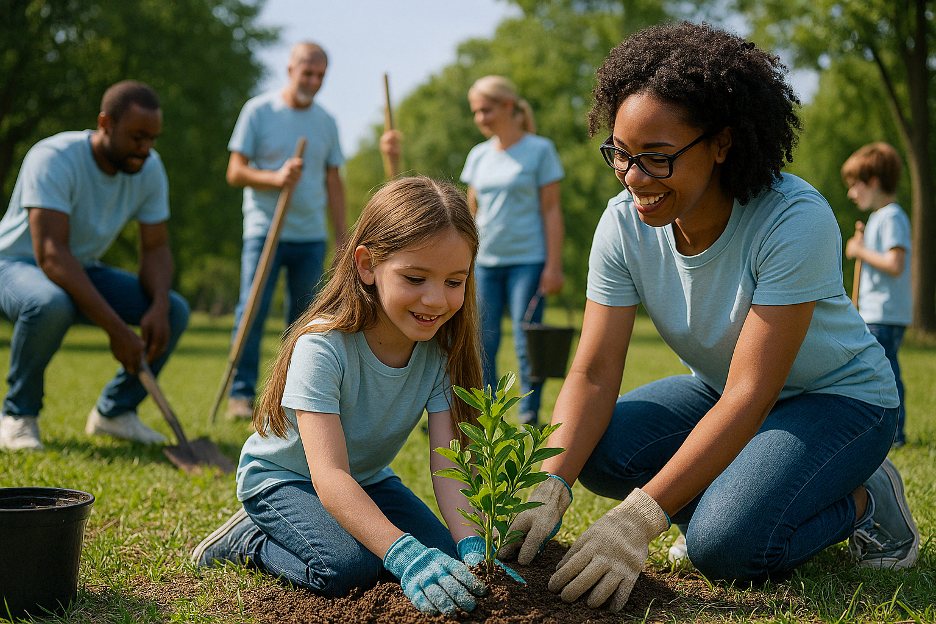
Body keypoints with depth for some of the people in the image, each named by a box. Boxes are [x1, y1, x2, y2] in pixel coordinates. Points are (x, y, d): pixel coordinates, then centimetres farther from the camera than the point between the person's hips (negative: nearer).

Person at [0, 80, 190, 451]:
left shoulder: (149, 168, -8)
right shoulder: (54, 158, -29)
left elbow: (156, 248, -5)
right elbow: (51, 254, -37)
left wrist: (159, 306, -27)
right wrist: (117, 329, -42)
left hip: (83, 271, 6)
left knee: (176, 311, -12)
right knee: (51, 303, -40)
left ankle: (114, 412, 3)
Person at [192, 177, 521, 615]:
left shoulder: (442, 349, -17)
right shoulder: (322, 346, -33)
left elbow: (448, 461, -24)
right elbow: (329, 474, -41)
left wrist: (472, 546, -43)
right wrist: (403, 554, -54)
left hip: (368, 478, 6)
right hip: (282, 476, -5)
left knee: (442, 554, -12)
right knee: (349, 567, -29)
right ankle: (251, 539, -1)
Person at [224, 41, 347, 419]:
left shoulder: (326, 122, 12)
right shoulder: (259, 111, 0)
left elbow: (333, 182, 16)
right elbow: (235, 172, -3)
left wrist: (341, 237, 12)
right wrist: (276, 178, -21)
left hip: (311, 236, 4)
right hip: (265, 230, -4)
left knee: (303, 318, 5)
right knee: (253, 311, -10)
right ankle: (241, 394, -3)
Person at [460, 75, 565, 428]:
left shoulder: (539, 150, -2)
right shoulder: (478, 155, 12)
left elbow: (551, 210, -3)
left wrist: (553, 265, -9)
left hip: (527, 260, -5)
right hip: (485, 263, 5)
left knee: (526, 343, -5)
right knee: (482, 343, 3)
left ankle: (529, 420, 4)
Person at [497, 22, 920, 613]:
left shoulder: (795, 221, -31)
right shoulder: (624, 223, -15)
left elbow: (750, 395, -34)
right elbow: (594, 372, -17)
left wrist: (641, 518, -41)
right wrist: (551, 489, -35)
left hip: (839, 397, -5)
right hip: (719, 391, 6)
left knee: (726, 542, -28)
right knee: (598, 449, -19)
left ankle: (866, 501, 0)